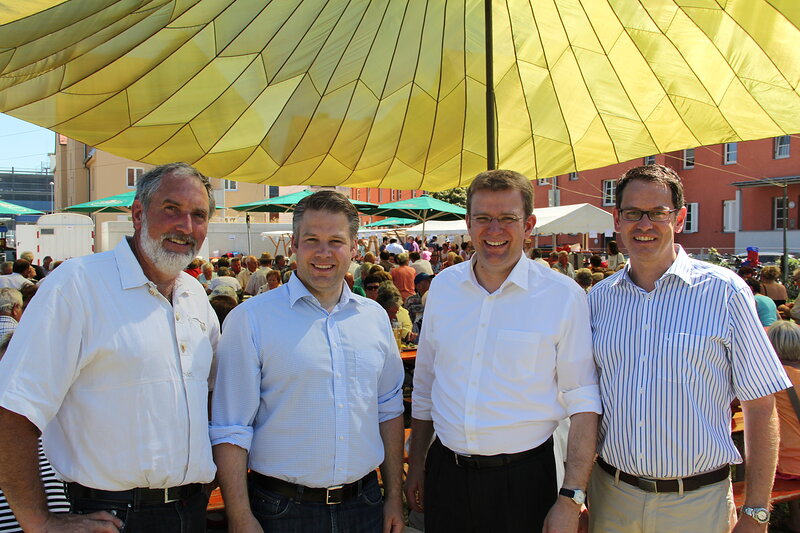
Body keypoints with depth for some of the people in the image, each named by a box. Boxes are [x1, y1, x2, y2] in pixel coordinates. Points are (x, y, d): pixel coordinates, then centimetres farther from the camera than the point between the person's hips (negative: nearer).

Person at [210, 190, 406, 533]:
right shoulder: (251, 319, -9)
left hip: (364, 504, 4)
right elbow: (230, 430, -9)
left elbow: (389, 409, 10)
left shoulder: (374, 317, 4)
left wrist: (394, 496, 9)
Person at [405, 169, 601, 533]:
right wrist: (416, 465, 12)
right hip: (445, 473, 3)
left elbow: (583, 401, -8)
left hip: (523, 478, -3)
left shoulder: (563, 296, -9)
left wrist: (571, 499, -12)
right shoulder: (442, 287, 2)